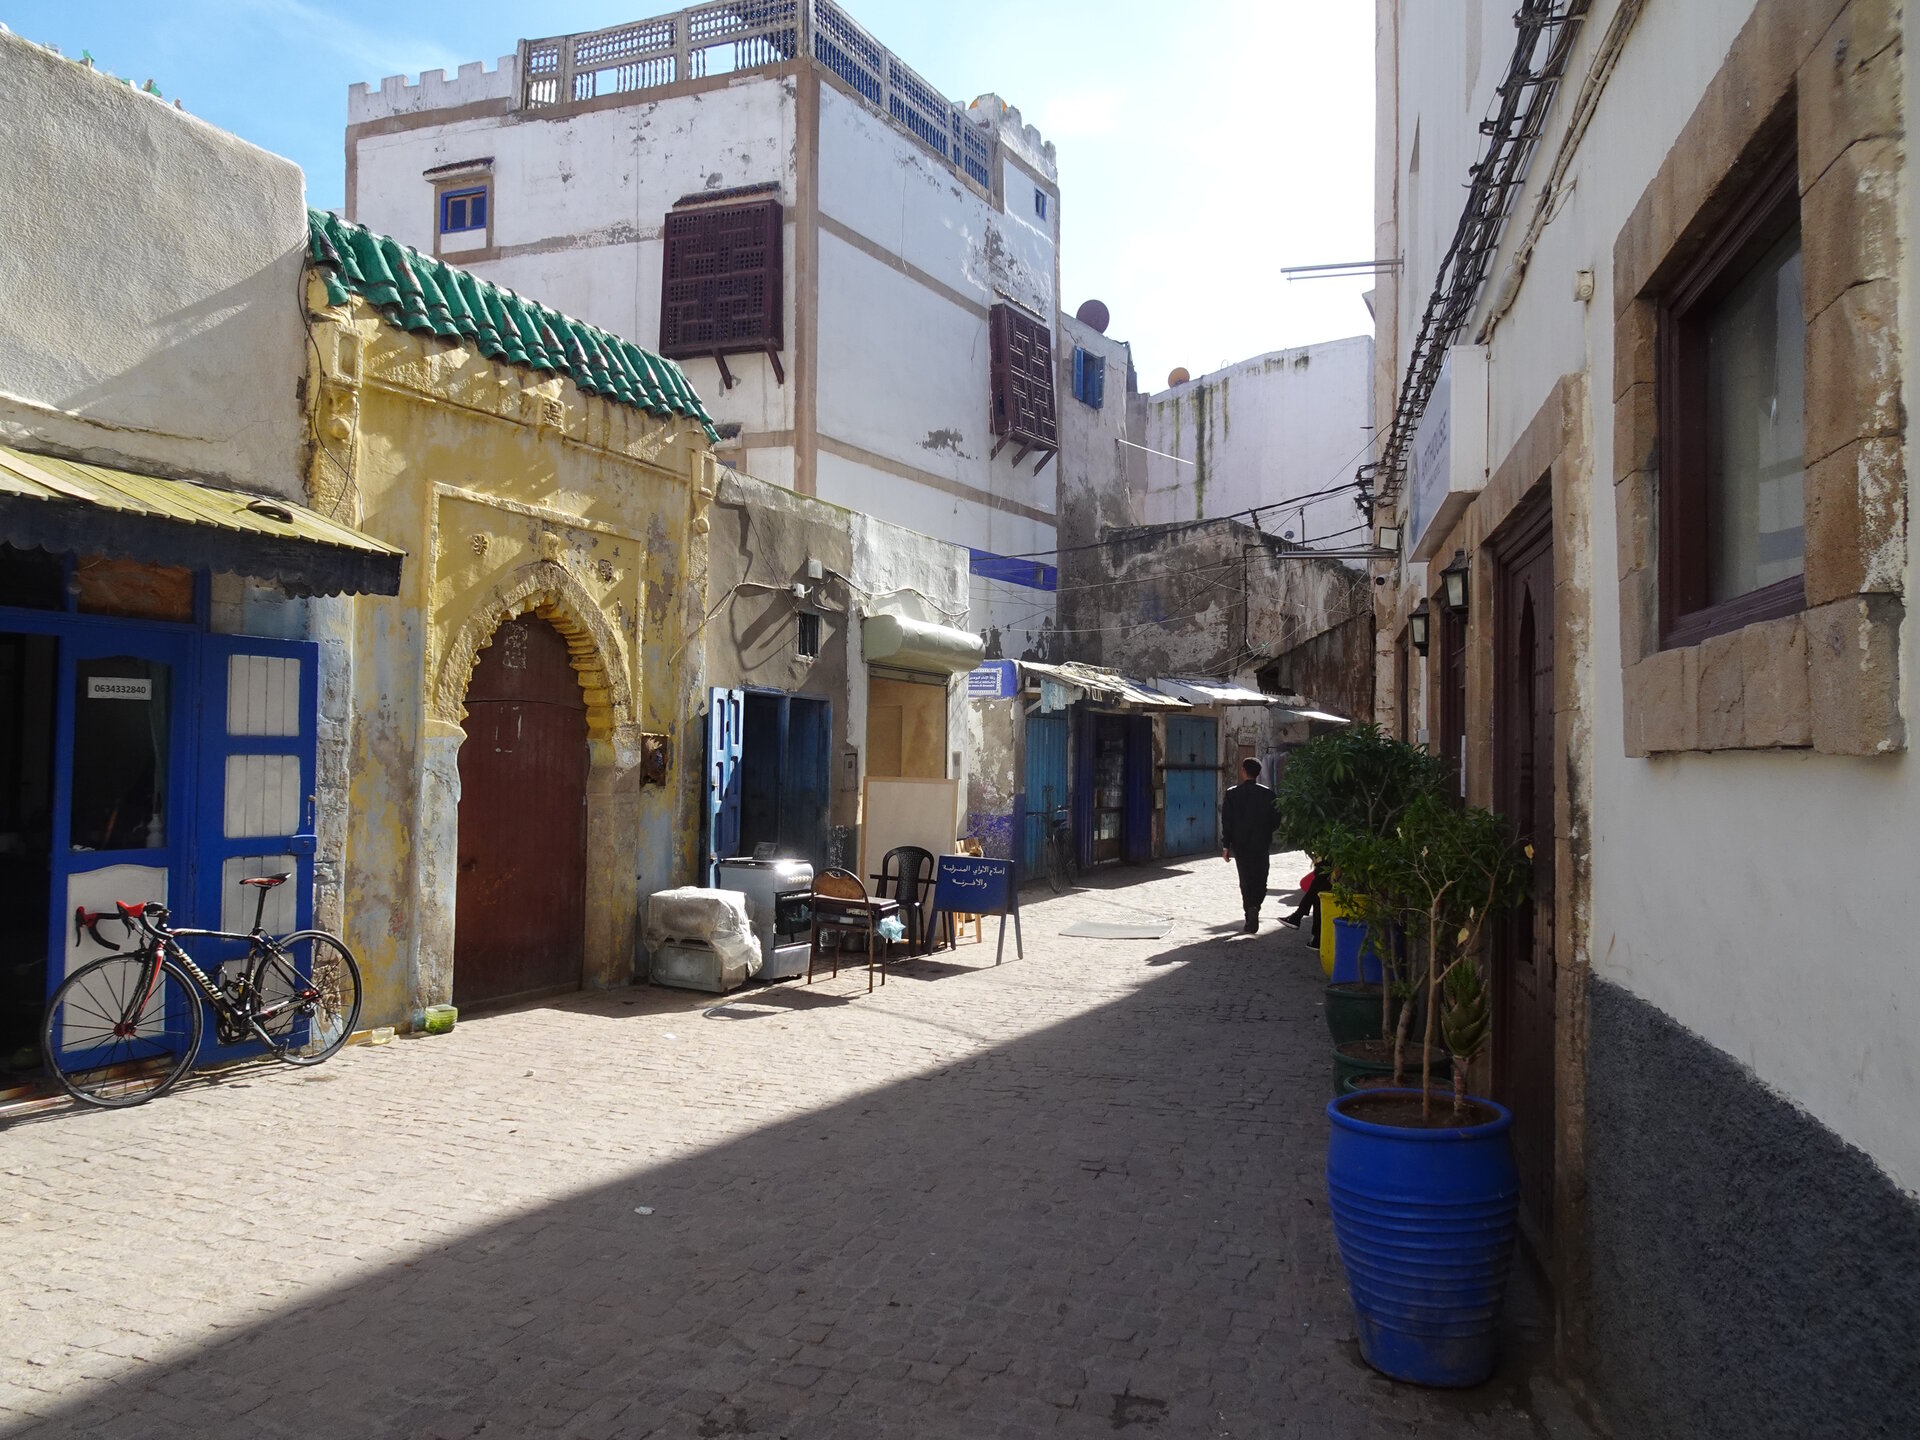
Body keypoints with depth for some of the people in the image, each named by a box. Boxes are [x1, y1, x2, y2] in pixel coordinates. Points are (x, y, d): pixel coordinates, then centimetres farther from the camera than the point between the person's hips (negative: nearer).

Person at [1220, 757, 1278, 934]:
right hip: (1261, 844, 0)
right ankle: (1255, 906, -13)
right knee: (1260, 880, 10)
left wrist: (1226, 846, -1)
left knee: (1246, 881, 8)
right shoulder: (1268, 794, -3)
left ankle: (1250, 919, 4)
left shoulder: (1232, 794, -6)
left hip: (1240, 845, 0)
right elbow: (1276, 820, 1)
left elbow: (1226, 822, -6)